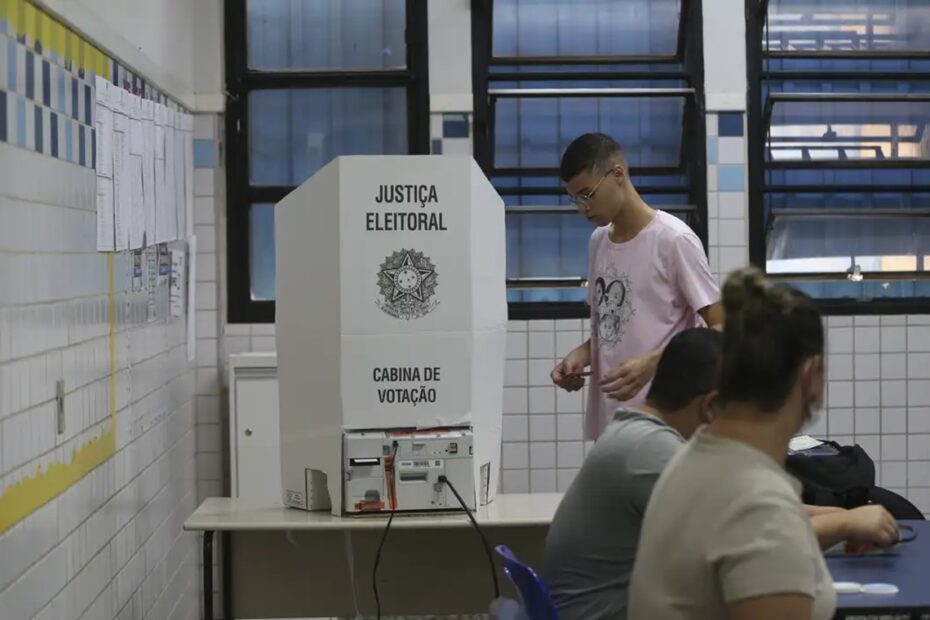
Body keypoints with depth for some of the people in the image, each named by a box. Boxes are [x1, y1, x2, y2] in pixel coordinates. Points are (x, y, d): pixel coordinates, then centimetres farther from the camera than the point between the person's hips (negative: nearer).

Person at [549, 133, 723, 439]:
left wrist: (650, 363, -23)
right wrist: (581, 354, 2)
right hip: (606, 420, 7)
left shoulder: (674, 240, -11)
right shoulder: (598, 241, 13)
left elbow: (721, 329, -11)